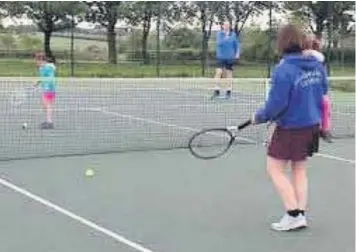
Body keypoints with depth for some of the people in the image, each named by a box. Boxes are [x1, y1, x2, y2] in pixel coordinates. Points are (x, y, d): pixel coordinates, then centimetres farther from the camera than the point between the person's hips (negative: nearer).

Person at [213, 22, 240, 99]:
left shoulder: (233, 35, 4)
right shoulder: (219, 34, 1)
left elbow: (237, 44, 9)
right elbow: (218, 43, -10)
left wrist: (237, 53, -2)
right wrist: (225, 39, -24)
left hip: (230, 57, 1)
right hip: (221, 57, -1)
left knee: (229, 73, 6)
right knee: (218, 72, -10)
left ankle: (229, 91, 13)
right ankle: (217, 91, -4)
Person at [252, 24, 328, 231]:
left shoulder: (283, 70, -22)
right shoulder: (317, 65, -2)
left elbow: (276, 104, -21)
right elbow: (323, 90, 12)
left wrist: (259, 117, -4)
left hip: (290, 128, -7)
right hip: (312, 125, 7)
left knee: (275, 169, 6)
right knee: (300, 170, 17)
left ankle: (294, 215, 2)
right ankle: (301, 215, 18)